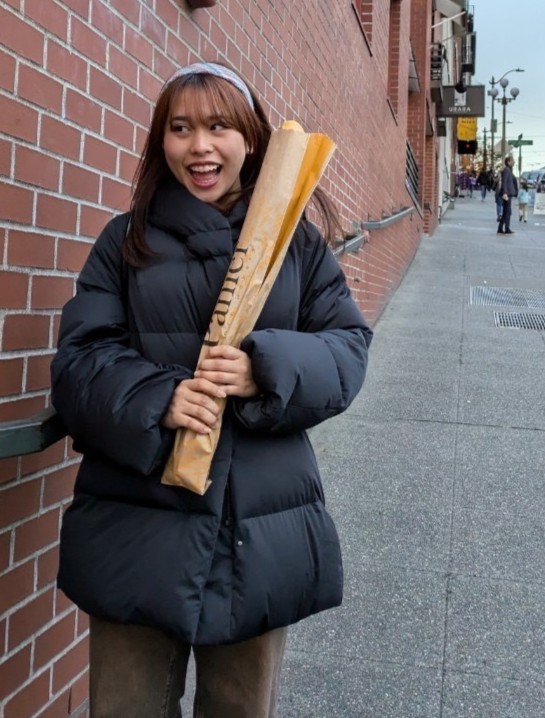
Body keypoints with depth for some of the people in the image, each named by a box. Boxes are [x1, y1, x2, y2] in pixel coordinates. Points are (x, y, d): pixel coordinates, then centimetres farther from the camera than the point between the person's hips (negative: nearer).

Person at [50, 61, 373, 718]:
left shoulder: (297, 238, 7)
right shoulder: (127, 239, 6)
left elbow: (347, 348, 3)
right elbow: (79, 356, 0)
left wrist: (267, 371, -17)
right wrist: (153, 399, -20)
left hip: (261, 532, 1)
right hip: (136, 525, 0)